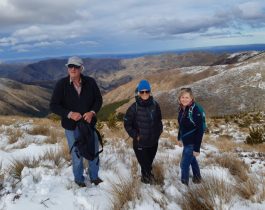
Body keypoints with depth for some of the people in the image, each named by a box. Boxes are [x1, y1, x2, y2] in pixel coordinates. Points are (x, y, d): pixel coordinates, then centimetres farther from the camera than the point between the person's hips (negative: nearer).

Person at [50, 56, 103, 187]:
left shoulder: (90, 82, -9)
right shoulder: (61, 84, -13)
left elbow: (98, 99, 1)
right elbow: (53, 105, -10)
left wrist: (92, 112, -18)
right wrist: (69, 114, -23)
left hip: (89, 123, 2)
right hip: (72, 126, -2)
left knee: (94, 151, 16)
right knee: (77, 154, 12)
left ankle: (94, 176, 40)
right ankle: (79, 179, 37)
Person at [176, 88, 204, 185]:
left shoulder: (195, 110, -25)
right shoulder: (182, 108, -2)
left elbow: (200, 130, -23)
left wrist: (197, 148, -22)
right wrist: (179, 138, 18)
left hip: (192, 143, -8)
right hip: (186, 141, 8)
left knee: (184, 164, 2)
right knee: (192, 160, 26)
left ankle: (184, 184, 21)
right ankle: (197, 178, 47)